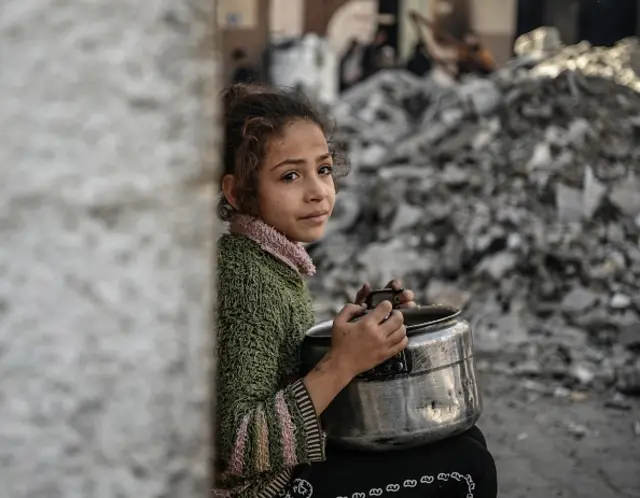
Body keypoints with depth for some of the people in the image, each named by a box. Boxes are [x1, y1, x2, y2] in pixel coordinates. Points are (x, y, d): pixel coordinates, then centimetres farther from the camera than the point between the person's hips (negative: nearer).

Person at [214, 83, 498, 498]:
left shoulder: (275, 259, 3)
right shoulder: (248, 278, -24)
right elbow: (237, 445, -29)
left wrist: (362, 323, -3)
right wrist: (343, 364, -29)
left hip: (292, 463, 9)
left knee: (466, 441, 13)